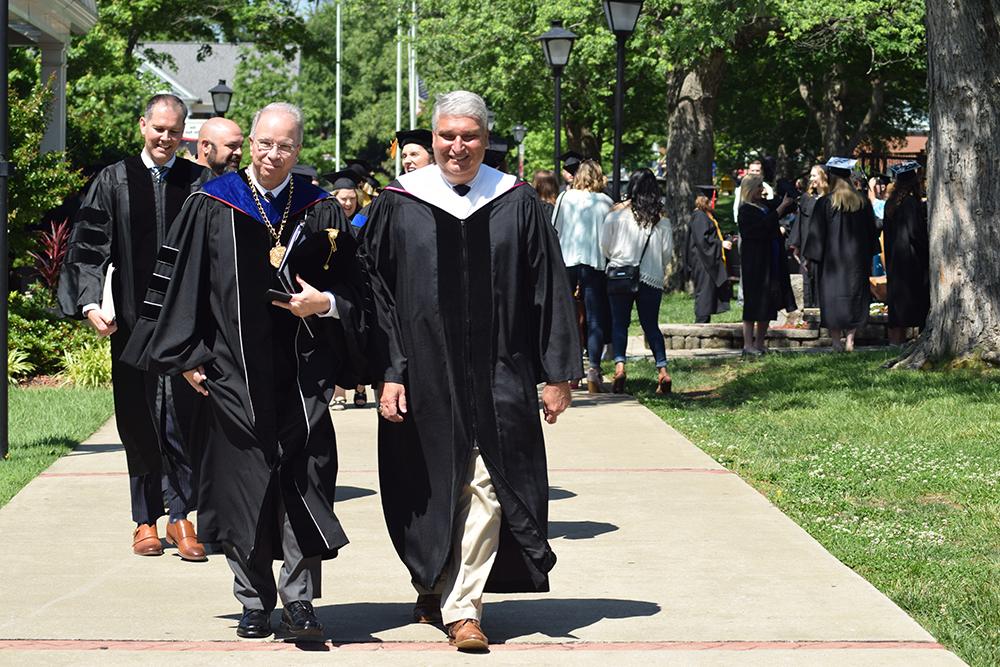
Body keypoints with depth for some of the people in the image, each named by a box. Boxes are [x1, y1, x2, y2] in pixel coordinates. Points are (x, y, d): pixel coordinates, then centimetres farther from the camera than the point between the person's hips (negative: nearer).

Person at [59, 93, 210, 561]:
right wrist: (91, 303, -11)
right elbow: (87, 248, 2)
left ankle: (180, 515, 5)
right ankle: (146, 519, 16)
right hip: (132, 321, 1)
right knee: (139, 422, 7)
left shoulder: (199, 183, 3)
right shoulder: (114, 181, 6)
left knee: (183, 419, -3)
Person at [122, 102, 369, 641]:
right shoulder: (212, 206, 2)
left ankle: (299, 601, 2)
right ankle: (255, 601, 15)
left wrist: (325, 303, -10)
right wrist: (188, 355, -1)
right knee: (243, 480, 3)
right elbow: (181, 282, 3)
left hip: (302, 371, 1)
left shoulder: (321, 212, 6)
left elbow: (353, 288, 11)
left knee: (304, 480, -5)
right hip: (234, 370, -1)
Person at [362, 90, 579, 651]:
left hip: (498, 377, 0)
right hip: (424, 374, 0)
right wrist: (388, 373, -7)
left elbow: (549, 290, 5)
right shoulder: (400, 206, 1)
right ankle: (432, 585, 31)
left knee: (485, 488, -7)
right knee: (430, 489, 9)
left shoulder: (518, 204, 3)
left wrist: (557, 373, 2)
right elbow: (378, 291, 1)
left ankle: (462, 605, -3)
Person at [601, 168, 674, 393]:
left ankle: (619, 364, -13)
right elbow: (668, 252, 4)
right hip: (652, 278, 1)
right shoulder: (662, 220, -1)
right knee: (651, 324, 10)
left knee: (619, 322, 5)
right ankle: (662, 369, -2)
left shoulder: (616, 215, -5)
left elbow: (604, 247, 1)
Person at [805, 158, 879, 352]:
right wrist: (868, 256, 19)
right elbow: (871, 231, 10)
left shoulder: (825, 203, -11)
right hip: (857, 259, 4)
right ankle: (849, 338, 7)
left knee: (833, 299, 3)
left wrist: (811, 257, 0)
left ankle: (837, 341, 2)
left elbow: (817, 234, -8)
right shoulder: (862, 202, 2)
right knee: (854, 295, 10)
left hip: (832, 259, -4)